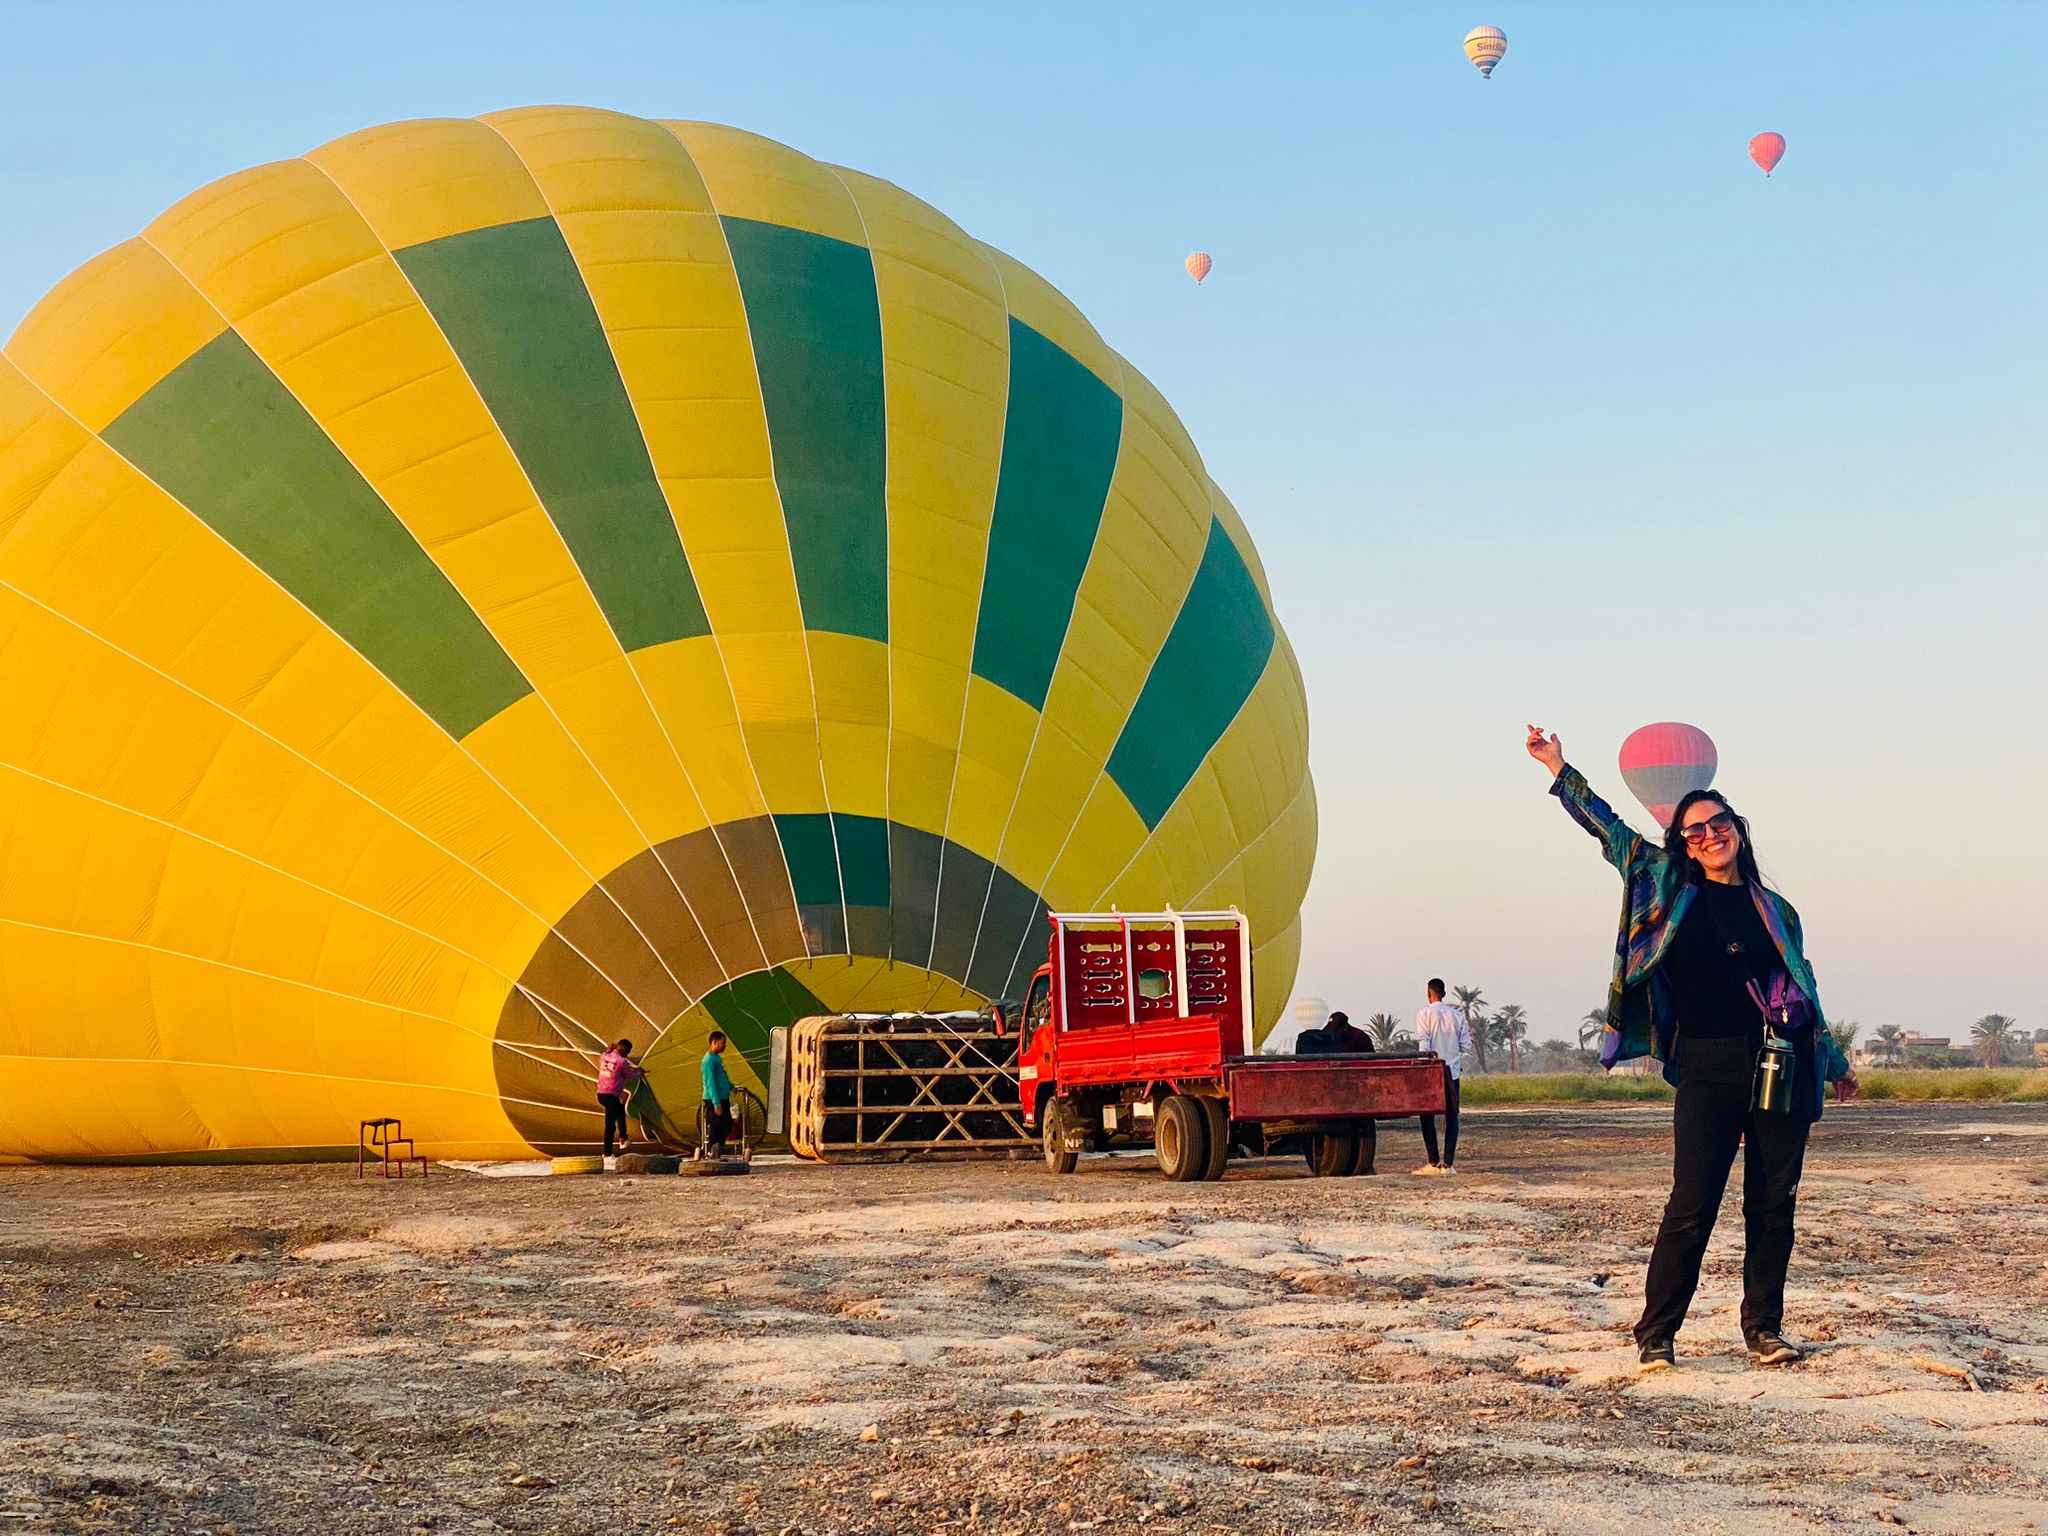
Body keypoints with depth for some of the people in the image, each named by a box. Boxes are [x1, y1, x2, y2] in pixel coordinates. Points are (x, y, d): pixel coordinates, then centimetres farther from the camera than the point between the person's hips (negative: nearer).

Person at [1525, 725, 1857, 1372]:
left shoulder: (1774, 909, 14)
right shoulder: (1669, 888, 9)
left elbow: (1804, 988, 23)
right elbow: (1609, 829, 12)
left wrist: (1835, 1060, 30)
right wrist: (1558, 768, 11)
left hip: (1782, 1068, 3)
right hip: (1708, 1068, -2)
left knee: (1773, 1204, 4)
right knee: (1692, 1206, -7)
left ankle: (1764, 1327, 16)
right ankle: (1656, 1335, 1)